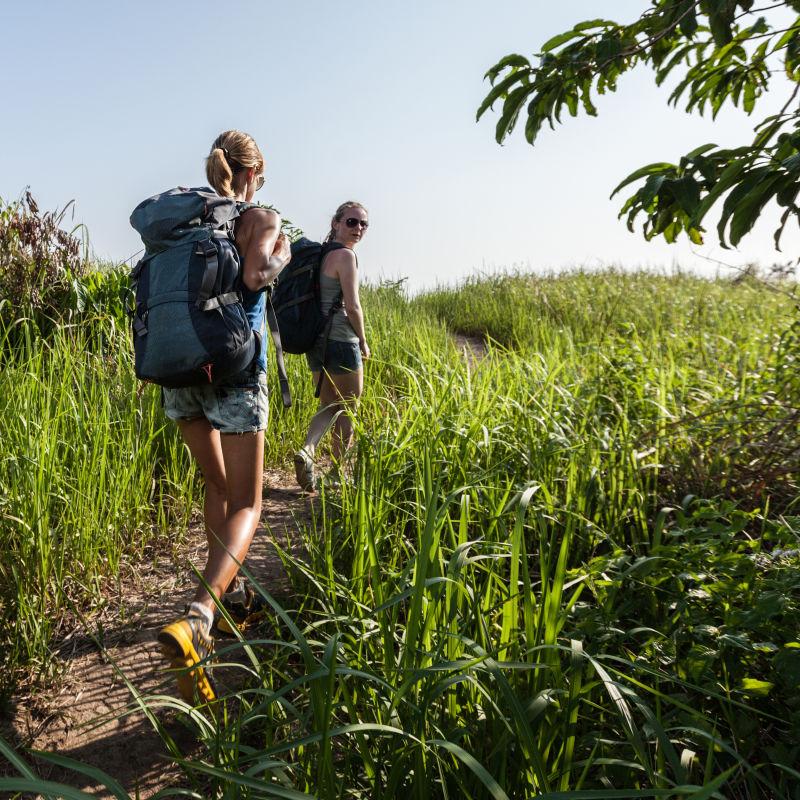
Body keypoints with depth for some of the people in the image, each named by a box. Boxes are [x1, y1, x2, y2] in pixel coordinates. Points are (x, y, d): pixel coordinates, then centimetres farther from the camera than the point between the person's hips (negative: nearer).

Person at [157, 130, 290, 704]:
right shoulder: (262, 219, -3)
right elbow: (255, 277, -22)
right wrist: (281, 255, -9)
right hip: (233, 371, -6)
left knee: (218, 485, 24)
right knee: (245, 505, 1)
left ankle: (233, 592, 33)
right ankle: (196, 620, -20)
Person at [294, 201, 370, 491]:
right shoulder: (346, 255, -12)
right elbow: (352, 306, -19)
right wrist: (363, 341, -4)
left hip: (316, 342, 8)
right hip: (342, 342, -8)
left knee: (329, 407, 18)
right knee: (347, 412, 9)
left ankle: (307, 449, -7)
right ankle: (338, 474, 18)